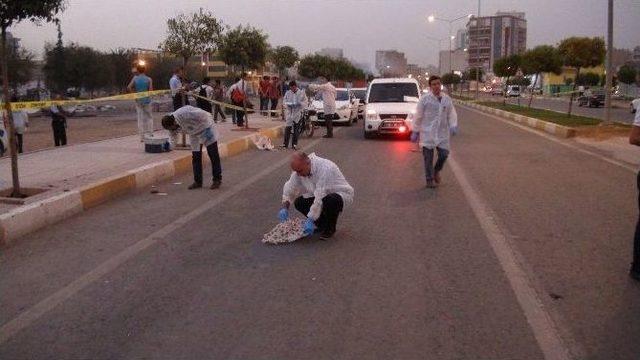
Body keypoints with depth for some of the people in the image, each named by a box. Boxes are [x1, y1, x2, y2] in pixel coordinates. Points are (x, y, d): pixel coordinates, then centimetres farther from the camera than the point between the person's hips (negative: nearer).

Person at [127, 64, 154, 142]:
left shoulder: (135, 78, 1)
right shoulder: (148, 79, -4)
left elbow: (129, 87, -9)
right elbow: (151, 90, -12)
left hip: (138, 101, 2)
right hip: (147, 100, -2)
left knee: (140, 118, 6)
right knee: (149, 117, 9)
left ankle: (142, 137, 7)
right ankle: (149, 134, 4)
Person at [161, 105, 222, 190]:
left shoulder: (184, 114, -35)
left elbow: (203, 114, -31)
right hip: (194, 134, 7)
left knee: (213, 156, -1)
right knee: (195, 157, 5)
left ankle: (217, 180, 7)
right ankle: (198, 181, 13)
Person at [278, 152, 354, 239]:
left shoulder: (324, 168, -35)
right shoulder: (300, 169, -13)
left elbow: (320, 197, -38)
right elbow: (290, 187, -3)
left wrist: (310, 220, -38)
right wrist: (285, 207, -19)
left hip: (341, 194, -7)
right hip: (320, 195, 7)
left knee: (330, 200, -39)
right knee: (298, 202, -11)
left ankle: (330, 228, -9)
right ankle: (322, 224, 8)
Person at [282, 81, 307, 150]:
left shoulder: (302, 93, 2)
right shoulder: (287, 93, 6)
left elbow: (305, 102, 0)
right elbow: (284, 101, 8)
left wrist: (299, 104, -20)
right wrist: (287, 104, -13)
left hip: (297, 113, 0)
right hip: (289, 113, 0)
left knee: (296, 130, 3)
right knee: (287, 128, -4)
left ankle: (294, 144, 11)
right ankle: (285, 144, 1)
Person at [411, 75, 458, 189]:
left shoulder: (447, 99, 8)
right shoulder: (425, 99, -3)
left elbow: (452, 114, 10)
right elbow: (418, 116, -1)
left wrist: (453, 126, -8)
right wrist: (415, 131, -1)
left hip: (442, 133, 3)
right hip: (427, 133, -3)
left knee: (444, 154, -3)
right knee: (428, 157, 0)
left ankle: (436, 171, 26)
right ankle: (430, 179, 14)